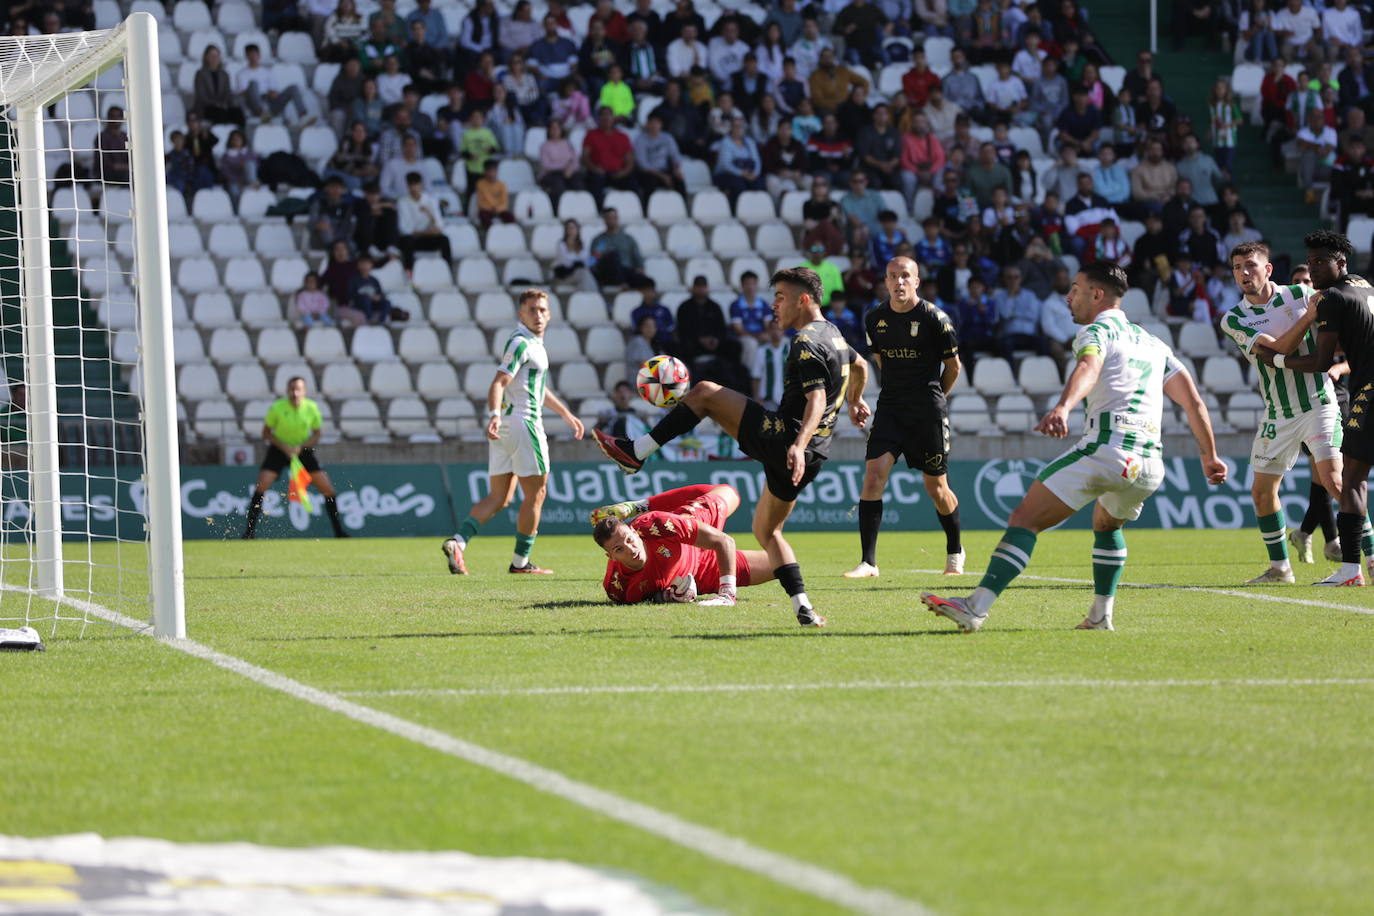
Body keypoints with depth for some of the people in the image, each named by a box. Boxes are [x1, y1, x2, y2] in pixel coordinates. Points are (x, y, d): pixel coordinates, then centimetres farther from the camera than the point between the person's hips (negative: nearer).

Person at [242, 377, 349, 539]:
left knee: (327, 488, -6)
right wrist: (284, 447, -21)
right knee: (261, 486, -20)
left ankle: (339, 530, 7)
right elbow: (266, 432, -7)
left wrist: (300, 447, -19)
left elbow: (316, 435, -2)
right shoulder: (277, 408, -18)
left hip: (303, 449, 2)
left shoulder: (312, 408, -13)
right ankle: (250, 530, -13)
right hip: (279, 448, -2)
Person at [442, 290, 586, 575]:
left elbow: (538, 387, 33)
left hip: (503, 424, 10)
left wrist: (566, 413, 39)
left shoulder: (533, 342, 19)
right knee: (535, 494, 1)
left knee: (499, 497, 7)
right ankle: (521, 561, 6)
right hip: (522, 421, -10)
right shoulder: (521, 343, -13)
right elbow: (498, 383, -24)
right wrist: (495, 414, -39)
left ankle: (457, 542, -10)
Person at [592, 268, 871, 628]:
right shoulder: (833, 334, 17)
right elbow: (859, 366, 37)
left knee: (705, 393, -3)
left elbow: (817, 401, -24)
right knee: (767, 530, 19)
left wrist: (798, 445, -37)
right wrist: (855, 402, 56)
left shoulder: (806, 343, -13)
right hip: (812, 458, 9)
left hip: (781, 439, -9)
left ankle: (636, 452, -5)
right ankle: (804, 610, 4)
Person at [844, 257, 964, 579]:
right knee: (873, 476, -13)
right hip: (890, 407, 3)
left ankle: (955, 552, 30)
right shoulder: (874, 319, 3)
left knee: (936, 487, 5)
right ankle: (868, 561, -12)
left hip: (928, 411, -3)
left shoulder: (934, 318, -10)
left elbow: (953, 365, 3)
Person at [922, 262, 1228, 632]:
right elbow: (1193, 401, 25)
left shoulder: (1098, 331, 5)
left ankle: (977, 607, -25)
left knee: (1025, 519, -10)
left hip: (1106, 447, -7)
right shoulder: (1153, 343, 27)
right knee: (1107, 525, 36)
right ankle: (1101, 615, 26)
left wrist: (1062, 408, -38)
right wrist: (1210, 457, 31)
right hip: (1150, 463, 7)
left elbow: (1089, 368, -19)